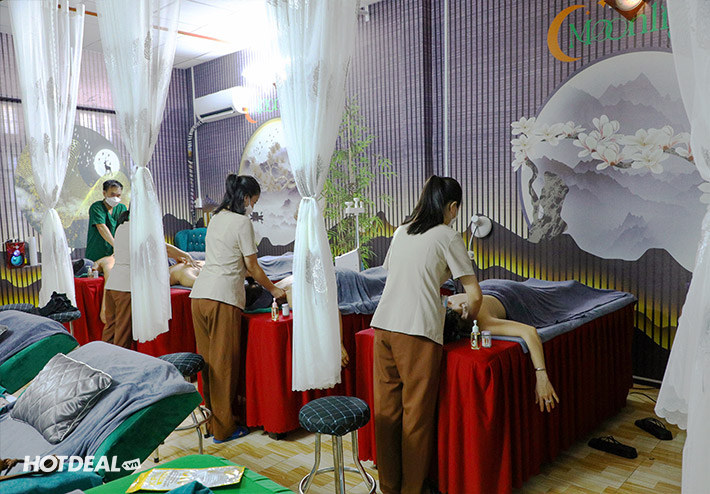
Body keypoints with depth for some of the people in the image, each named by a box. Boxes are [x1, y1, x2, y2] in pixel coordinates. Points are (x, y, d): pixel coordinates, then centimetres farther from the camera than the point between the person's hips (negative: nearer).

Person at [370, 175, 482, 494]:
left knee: (386, 409, 13)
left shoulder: (401, 232, 16)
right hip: (417, 331, -6)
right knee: (417, 413, 8)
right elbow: (474, 295, -3)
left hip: (383, 324, 6)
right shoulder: (448, 236, 0)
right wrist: (471, 316, 17)